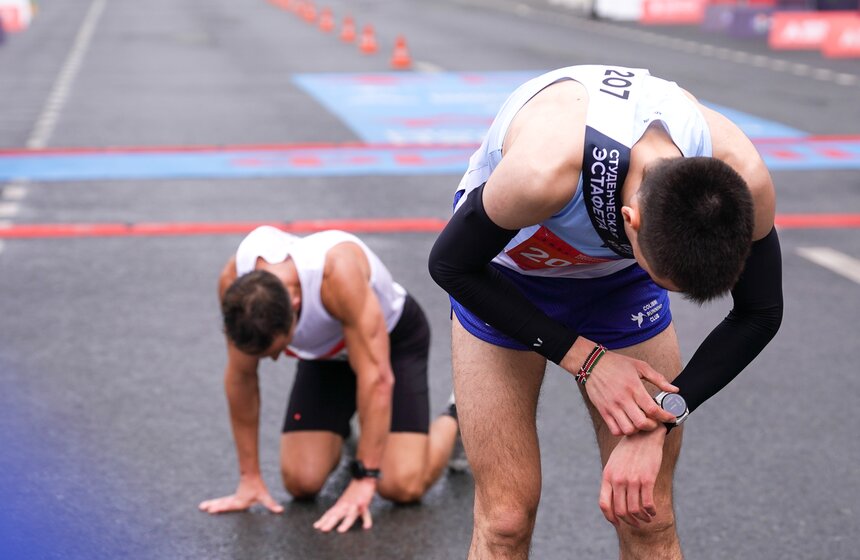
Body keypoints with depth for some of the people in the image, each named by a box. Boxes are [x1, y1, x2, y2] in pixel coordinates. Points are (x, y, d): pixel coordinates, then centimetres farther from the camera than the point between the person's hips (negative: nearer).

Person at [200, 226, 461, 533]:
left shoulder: (339, 272, -43)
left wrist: (363, 480, -37)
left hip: (394, 338, -4)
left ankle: (455, 419, 14)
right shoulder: (235, 282, -29)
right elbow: (240, 376, -15)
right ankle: (338, 434, 23)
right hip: (325, 351, 4)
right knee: (300, 482, -12)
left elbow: (376, 377, -39)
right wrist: (250, 478, -11)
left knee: (403, 486, -18)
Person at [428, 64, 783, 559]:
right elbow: (450, 264, -22)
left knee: (647, 518, 0)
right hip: (506, 280, -3)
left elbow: (760, 314, -11)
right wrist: (586, 359, -24)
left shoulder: (745, 182, -30)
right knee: (506, 520, -8)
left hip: (621, 278, 3)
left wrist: (659, 422, -21)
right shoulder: (544, 171, -42)